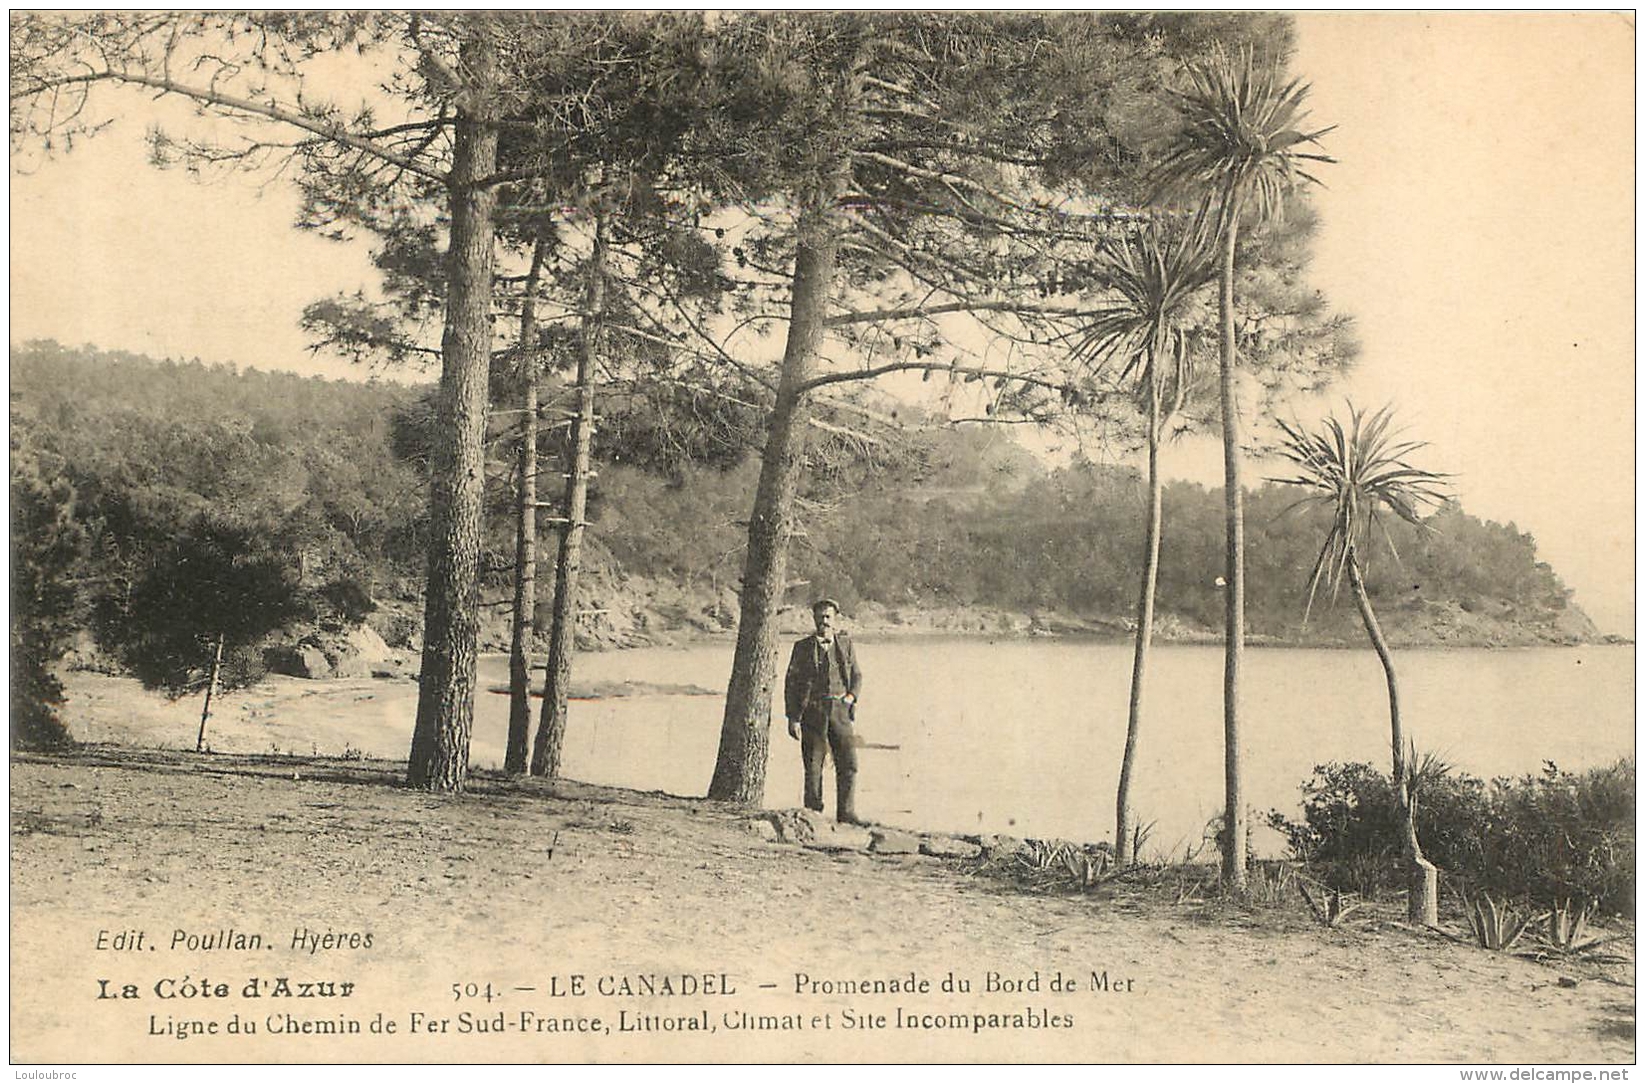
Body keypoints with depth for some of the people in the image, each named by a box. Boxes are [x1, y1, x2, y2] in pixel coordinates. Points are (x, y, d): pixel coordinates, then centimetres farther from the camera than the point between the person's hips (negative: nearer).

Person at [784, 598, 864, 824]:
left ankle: (846, 814, 5)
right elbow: (791, 683, 4)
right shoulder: (803, 647, 5)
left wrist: (852, 696, -2)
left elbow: (857, 675, 18)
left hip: (840, 710, 2)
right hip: (812, 711, -2)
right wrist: (792, 718, -3)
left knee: (848, 765, -3)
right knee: (813, 766, 1)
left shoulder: (846, 644, 11)